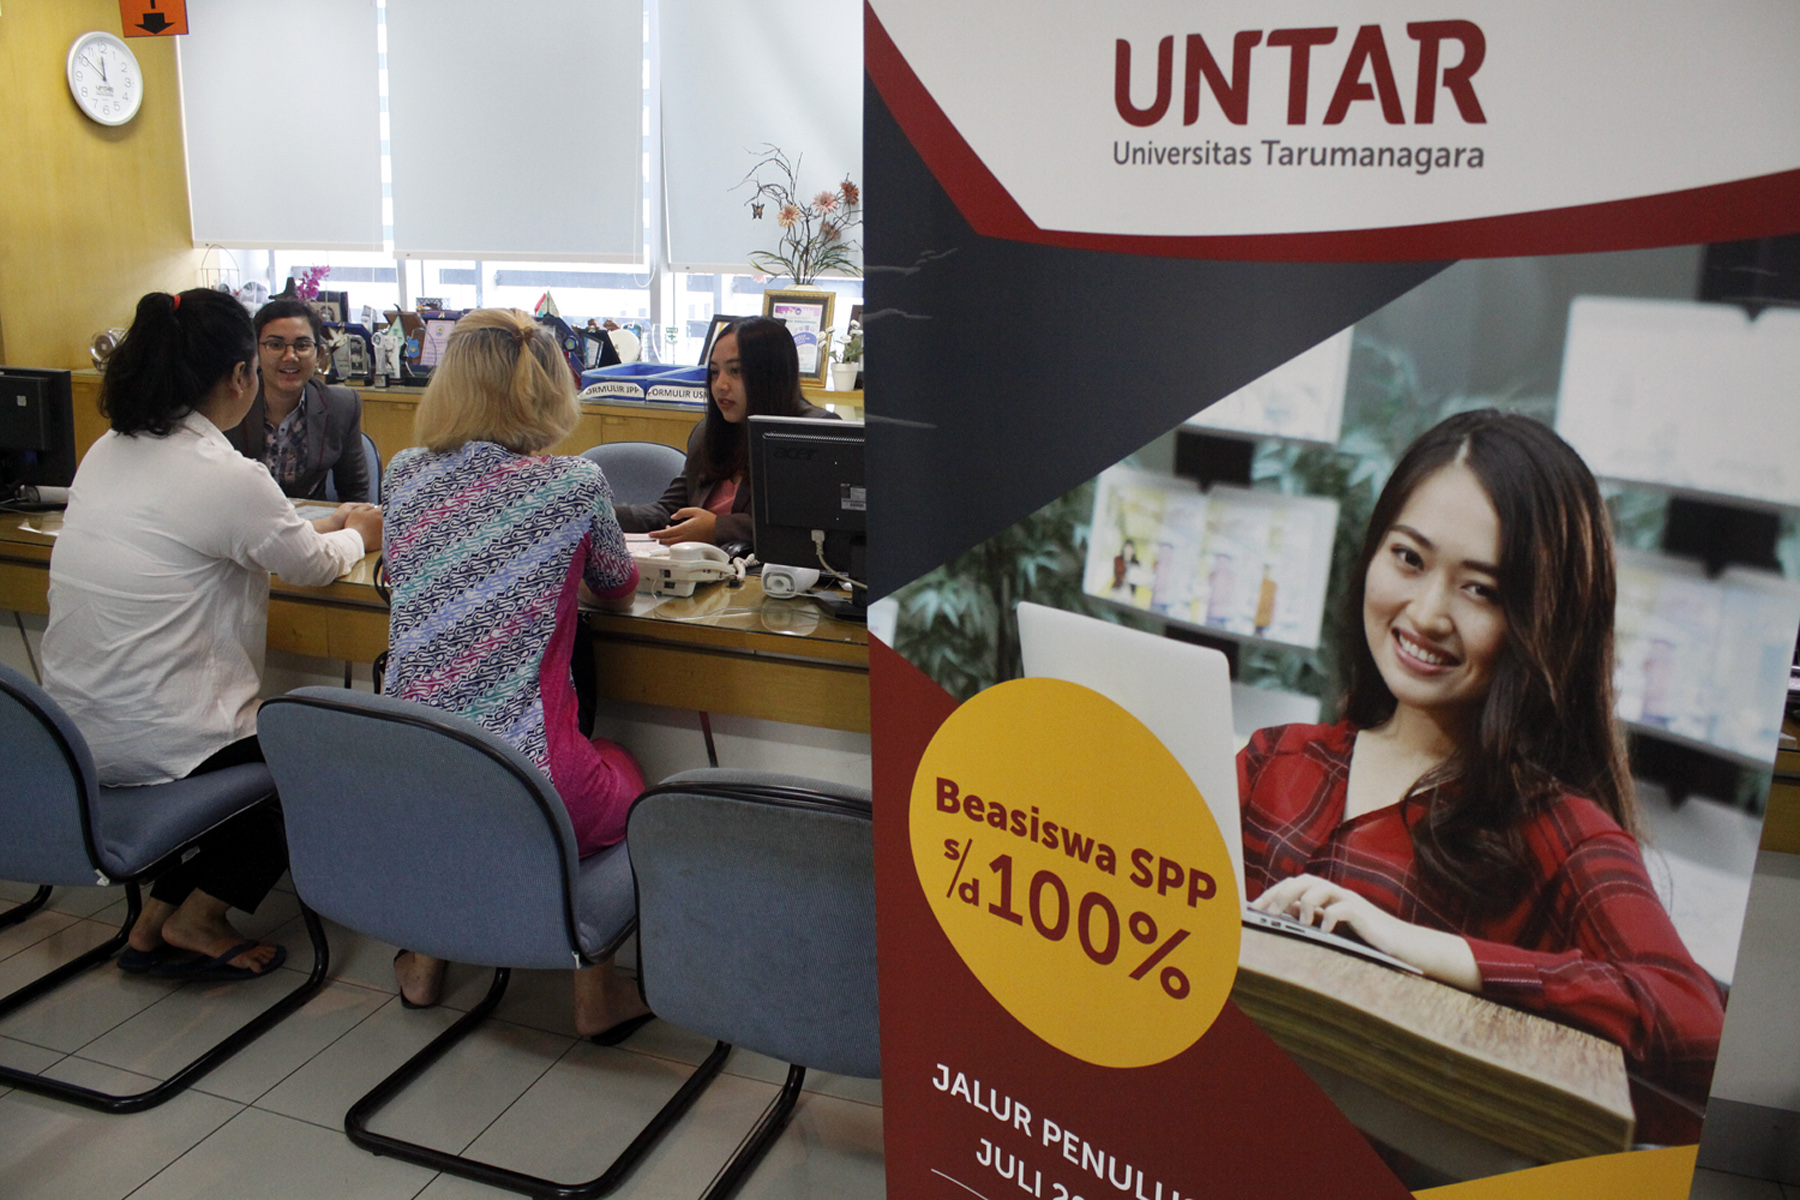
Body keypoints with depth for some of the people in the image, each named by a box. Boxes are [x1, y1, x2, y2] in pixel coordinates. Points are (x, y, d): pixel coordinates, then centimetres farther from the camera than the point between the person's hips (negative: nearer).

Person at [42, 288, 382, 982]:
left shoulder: (106, 454, 6)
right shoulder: (226, 476, -20)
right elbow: (313, 566, -5)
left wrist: (327, 527, 24)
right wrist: (358, 535, 18)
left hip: (72, 728, 8)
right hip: (149, 740, -8)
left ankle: (156, 920, 23)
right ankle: (197, 918, 16)